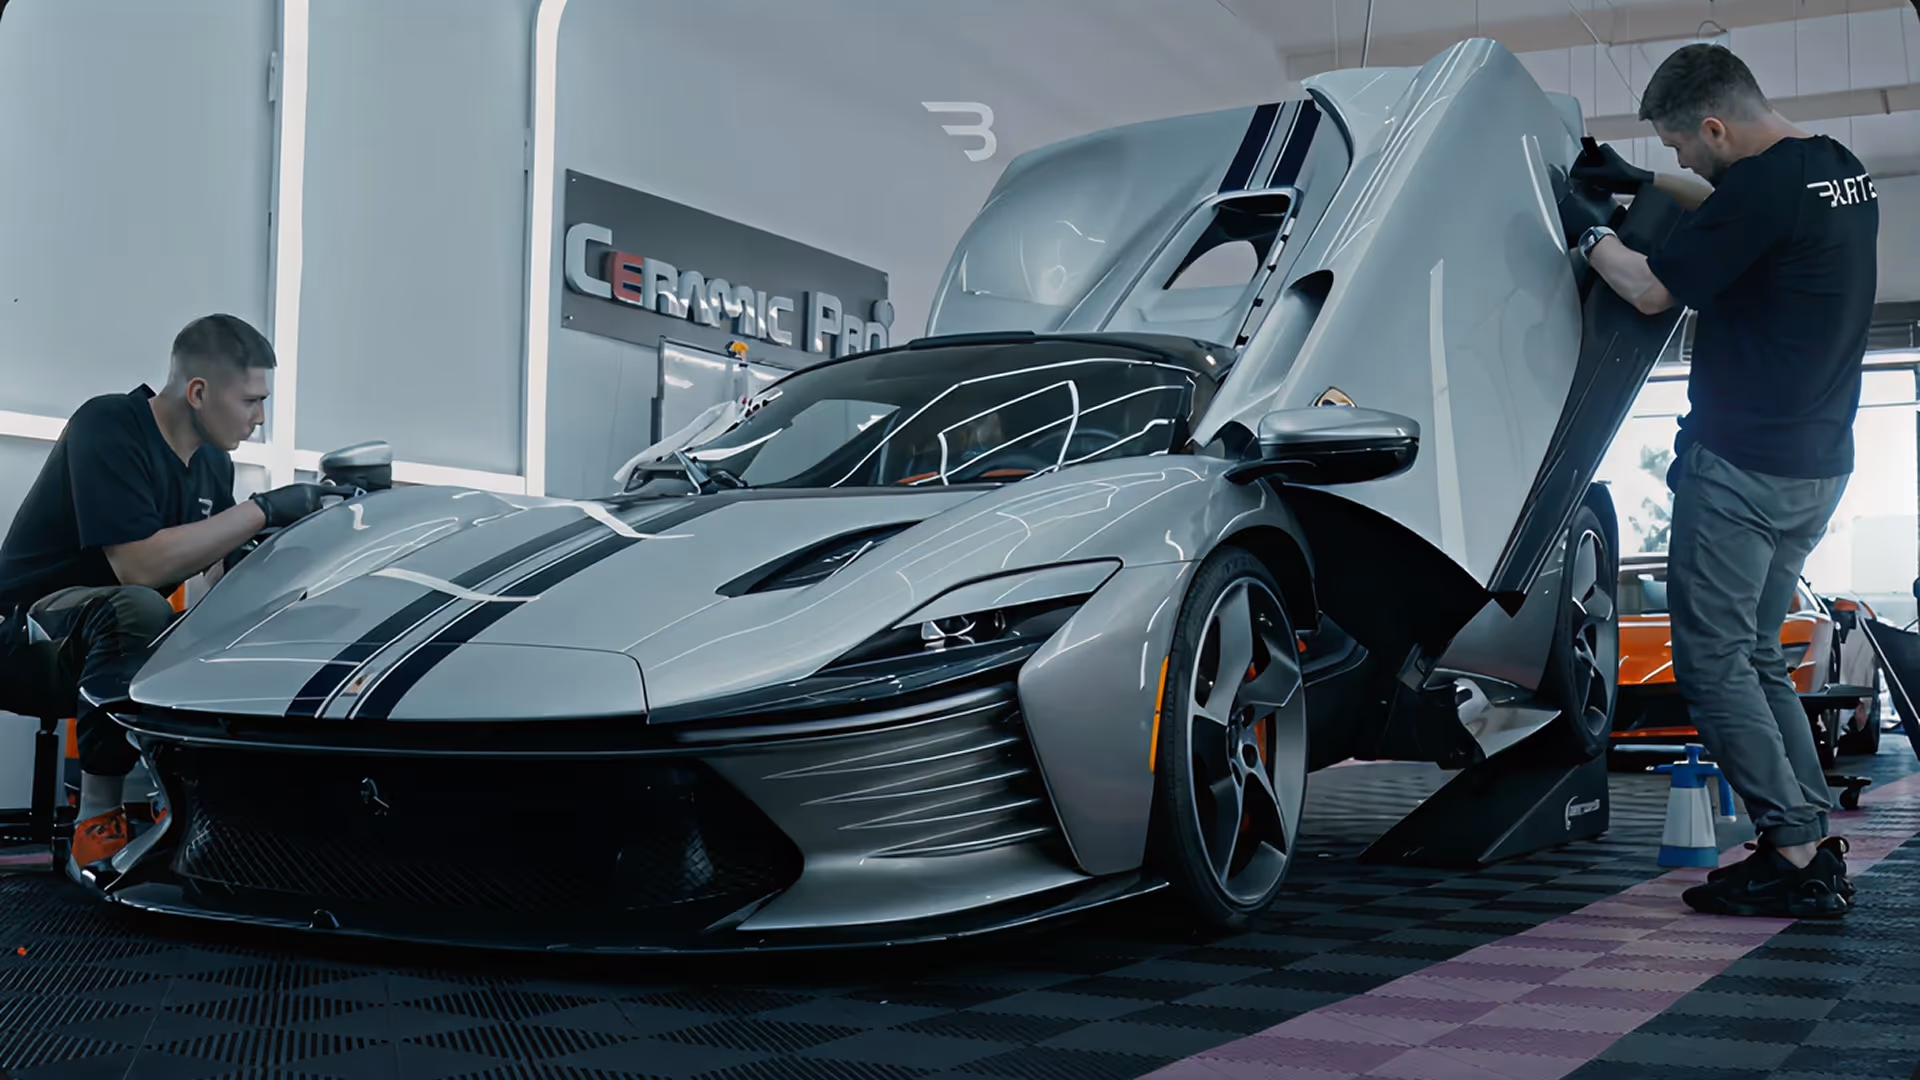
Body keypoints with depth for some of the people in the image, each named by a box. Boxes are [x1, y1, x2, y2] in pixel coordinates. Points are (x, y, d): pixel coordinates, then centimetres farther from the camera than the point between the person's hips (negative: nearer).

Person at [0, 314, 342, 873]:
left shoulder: (214, 463, 5)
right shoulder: (107, 428, -21)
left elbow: (219, 575, 9)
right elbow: (137, 565, -31)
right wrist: (263, 509, -27)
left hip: (105, 644, 8)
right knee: (138, 609, -38)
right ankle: (97, 821, -27)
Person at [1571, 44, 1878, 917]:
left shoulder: (1762, 185, -19)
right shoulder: (1841, 170, 11)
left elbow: (1651, 292, -10)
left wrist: (1590, 233, 7)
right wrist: (1641, 185, 26)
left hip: (1742, 468, -9)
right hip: (1819, 466, 10)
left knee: (1712, 662, -2)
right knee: (1757, 657, 16)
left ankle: (1796, 857, -2)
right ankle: (1815, 843, 15)